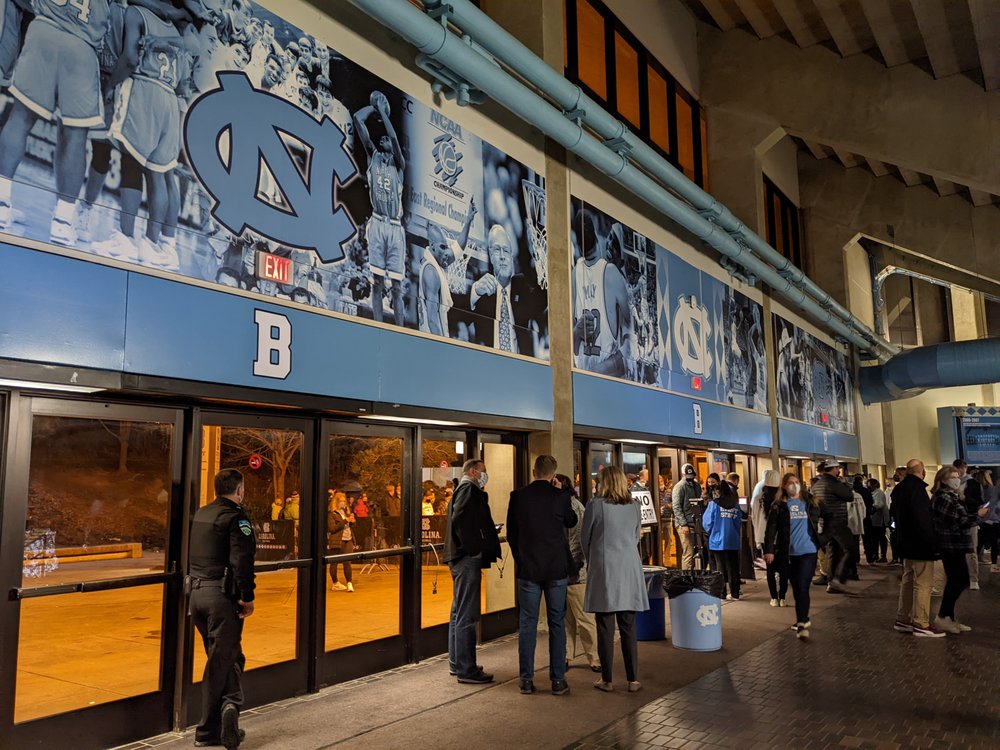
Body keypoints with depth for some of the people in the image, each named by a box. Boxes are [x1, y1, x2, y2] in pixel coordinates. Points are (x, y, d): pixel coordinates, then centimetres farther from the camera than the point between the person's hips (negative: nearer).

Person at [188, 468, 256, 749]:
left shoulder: (200, 515, 14)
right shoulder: (235, 517, -11)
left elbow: (187, 554, 20)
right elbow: (242, 560, -21)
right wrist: (247, 597, -16)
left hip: (196, 592, 8)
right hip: (221, 595, -8)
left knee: (223, 656, 16)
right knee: (221, 661, 0)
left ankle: (229, 703, 4)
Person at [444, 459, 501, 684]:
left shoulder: (462, 489, 21)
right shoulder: (469, 488, -10)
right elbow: (460, 520, -23)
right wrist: (475, 549, -20)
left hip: (460, 558, 11)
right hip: (468, 558, -11)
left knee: (459, 613, 17)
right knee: (466, 616, -6)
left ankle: (456, 663, 26)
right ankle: (466, 670, -1)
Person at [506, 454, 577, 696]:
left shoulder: (518, 496, -4)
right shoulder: (561, 496, -7)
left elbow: (511, 532, 5)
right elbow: (571, 522, 12)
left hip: (527, 568, 1)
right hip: (557, 568, 0)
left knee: (527, 624, 7)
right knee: (557, 623, 8)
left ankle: (526, 680, 11)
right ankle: (558, 680, 12)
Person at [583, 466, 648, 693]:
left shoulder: (595, 504, -8)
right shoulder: (634, 506, 4)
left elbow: (585, 538, 1)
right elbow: (636, 537, 14)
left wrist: (591, 561, 18)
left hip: (604, 571, -3)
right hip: (629, 571, 3)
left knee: (606, 629, 4)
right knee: (629, 628, 9)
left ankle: (607, 680, 11)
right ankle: (633, 679, 13)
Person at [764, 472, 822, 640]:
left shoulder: (810, 503, 8)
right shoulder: (778, 506, 1)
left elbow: (818, 523, 17)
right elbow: (771, 529, -5)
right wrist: (769, 550, -13)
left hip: (808, 551, -1)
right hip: (789, 553, 1)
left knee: (802, 586, -12)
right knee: (796, 588, 11)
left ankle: (802, 623, -11)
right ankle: (803, 619, 27)